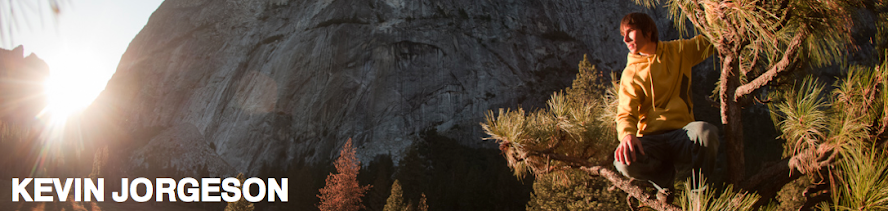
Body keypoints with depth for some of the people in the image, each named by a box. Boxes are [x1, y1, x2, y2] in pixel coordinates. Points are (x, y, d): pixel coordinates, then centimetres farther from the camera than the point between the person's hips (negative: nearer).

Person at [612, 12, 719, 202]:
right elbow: (626, 112, -8)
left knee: (705, 131, -36)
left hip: (682, 135, 0)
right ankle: (665, 180, 2)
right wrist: (627, 134, -31)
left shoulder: (679, 51, 11)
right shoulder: (631, 73, 5)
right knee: (624, 161, -34)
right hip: (651, 140, 0)